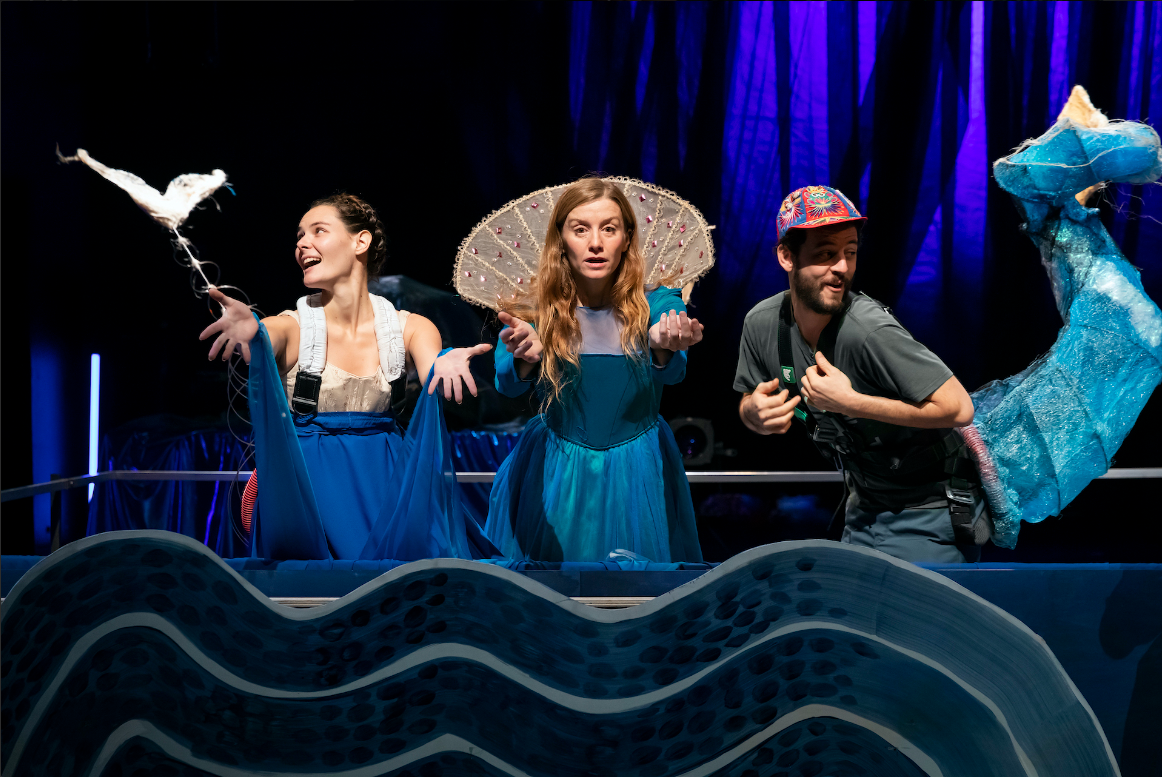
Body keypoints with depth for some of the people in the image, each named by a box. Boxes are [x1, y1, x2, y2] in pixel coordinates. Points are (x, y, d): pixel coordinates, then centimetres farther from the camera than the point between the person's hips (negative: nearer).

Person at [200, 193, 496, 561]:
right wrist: (250, 331, -52)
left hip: (384, 482, 1)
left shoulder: (409, 329, 4)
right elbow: (264, 349, -26)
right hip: (306, 486, -1)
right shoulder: (291, 327, -1)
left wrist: (444, 366, -41)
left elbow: (436, 388, -15)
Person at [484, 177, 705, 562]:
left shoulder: (657, 306, -6)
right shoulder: (532, 314, -6)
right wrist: (526, 358, -45)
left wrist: (664, 348, -47)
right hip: (555, 472, 0)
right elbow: (507, 383, -22)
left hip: (638, 472, 0)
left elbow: (671, 373, -23)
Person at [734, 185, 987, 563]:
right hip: (864, 513, 7)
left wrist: (848, 401, -30)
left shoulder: (869, 330, -30)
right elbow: (750, 405, 8)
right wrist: (756, 412, -17)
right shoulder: (762, 323, -9)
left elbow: (958, 408, -31)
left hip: (928, 515, -6)